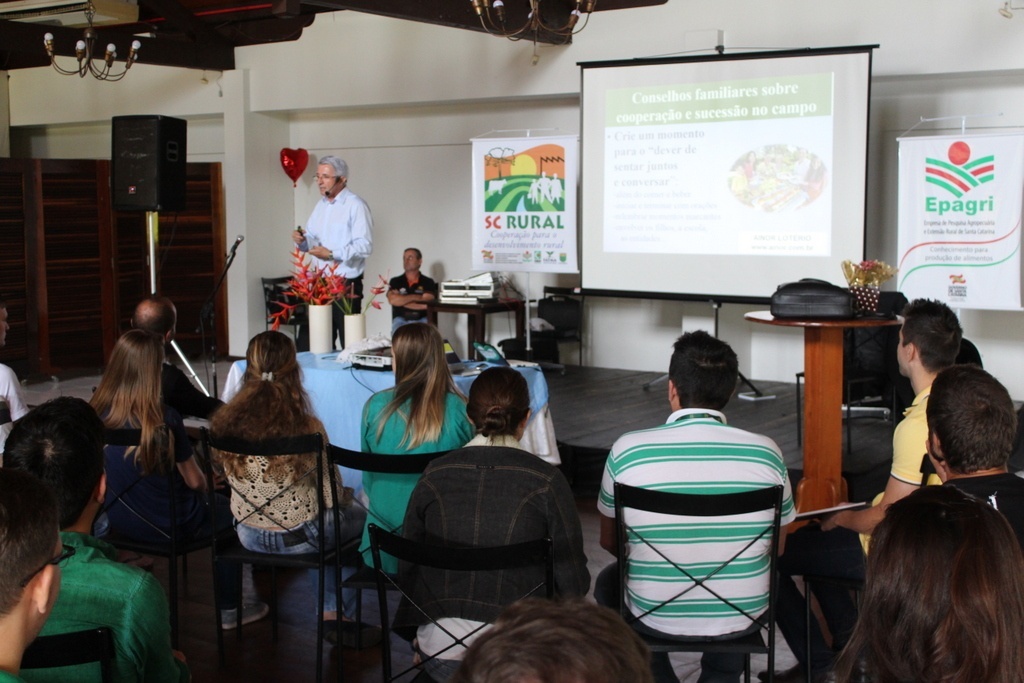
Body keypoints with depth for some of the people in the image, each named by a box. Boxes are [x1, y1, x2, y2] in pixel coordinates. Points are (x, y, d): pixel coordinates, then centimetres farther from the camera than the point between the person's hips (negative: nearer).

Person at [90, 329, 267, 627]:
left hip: (118, 521, 6)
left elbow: (107, 470, 7)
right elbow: (195, 481, -12)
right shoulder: (164, 418, -23)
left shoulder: (97, 414, -10)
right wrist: (203, 481, 12)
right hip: (167, 524, -6)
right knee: (230, 510, 23)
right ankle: (228, 609, 29)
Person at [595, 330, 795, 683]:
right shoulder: (766, 452, -11)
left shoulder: (628, 450, -14)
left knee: (609, 582, 32)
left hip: (656, 618, -1)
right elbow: (775, 546, 4)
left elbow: (609, 541, 1)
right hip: (742, 616, 1)